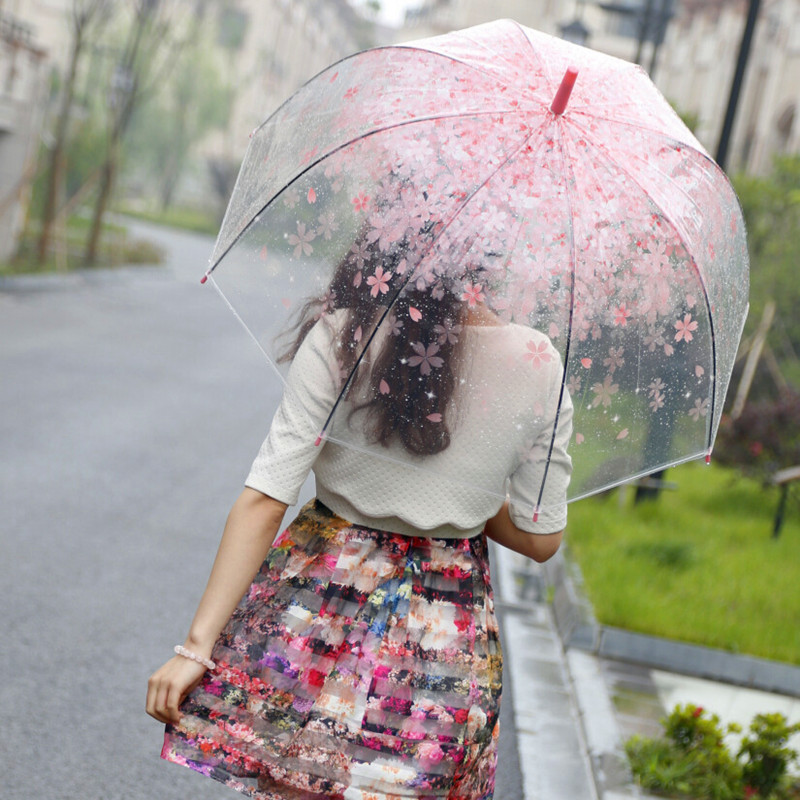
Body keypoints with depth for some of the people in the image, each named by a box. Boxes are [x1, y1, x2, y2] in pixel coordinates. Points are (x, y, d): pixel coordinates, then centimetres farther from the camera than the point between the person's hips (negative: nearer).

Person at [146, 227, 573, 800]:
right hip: (448, 629, 2)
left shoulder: (338, 338, -13)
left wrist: (197, 645, -11)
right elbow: (540, 539, 0)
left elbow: (264, 502, -15)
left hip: (320, 601, -2)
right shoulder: (539, 365, -7)